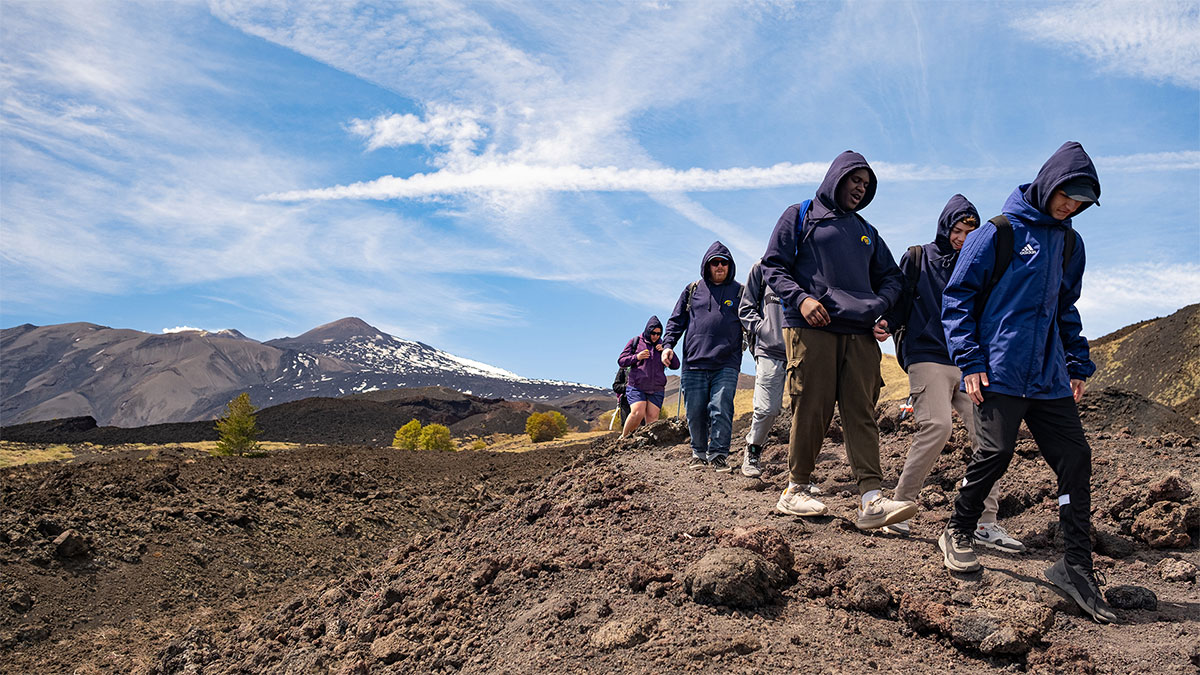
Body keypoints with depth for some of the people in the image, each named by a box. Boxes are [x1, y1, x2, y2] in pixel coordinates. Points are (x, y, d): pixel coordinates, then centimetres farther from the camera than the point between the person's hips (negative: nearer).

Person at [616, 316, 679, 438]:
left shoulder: (662, 345, 16)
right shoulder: (635, 341, 8)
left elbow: (676, 365, 13)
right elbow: (621, 361, 6)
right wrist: (636, 357, -11)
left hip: (656, 390, 3)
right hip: (636, 387, -3)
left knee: (653, 417, -8)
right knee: (638, 413, -20)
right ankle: (624, 437, -2)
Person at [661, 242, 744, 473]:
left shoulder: (739, 292, 13)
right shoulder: (693, 290, 15)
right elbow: (676, 320, 17)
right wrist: (667, 345, 3)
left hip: (726, 365, -2)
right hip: (694, 364, 2)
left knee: (721, 410, -12)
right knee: (695, 412, 3)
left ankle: (718, 454, -4)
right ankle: (699, 453, 19)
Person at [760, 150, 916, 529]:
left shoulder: (866, 232, 27)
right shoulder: (800, 216, 12)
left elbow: (890, 277, 28)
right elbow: (772, 266, 4)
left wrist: (879, 307, 5)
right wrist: (800, 298, -14)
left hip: (859, 332, 4)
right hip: (810, 327, -4)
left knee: (862, 412, -5)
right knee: (812, 409, -6)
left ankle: (872, 499, -12)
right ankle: (795, 490, 6)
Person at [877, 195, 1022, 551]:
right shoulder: (918, 258, 10)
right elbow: (898, 300, 6)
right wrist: (887, 323, -15)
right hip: (927, 356, -4)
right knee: (937, 425, -23)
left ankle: (986, 522, -3)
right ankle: (899, 506, -11)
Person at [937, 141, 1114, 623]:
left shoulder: (1070, 244, 17)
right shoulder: (999, 233, -2)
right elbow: (958, 297, -3)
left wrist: (1077, 365, 16)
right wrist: (969, 360, -10)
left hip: (1049, 376, 6)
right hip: (1000, 371, -6)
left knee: (1075, 458, 0)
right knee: (995, 452, -9)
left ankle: (1076, 564, 7)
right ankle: (957, 534, 13)